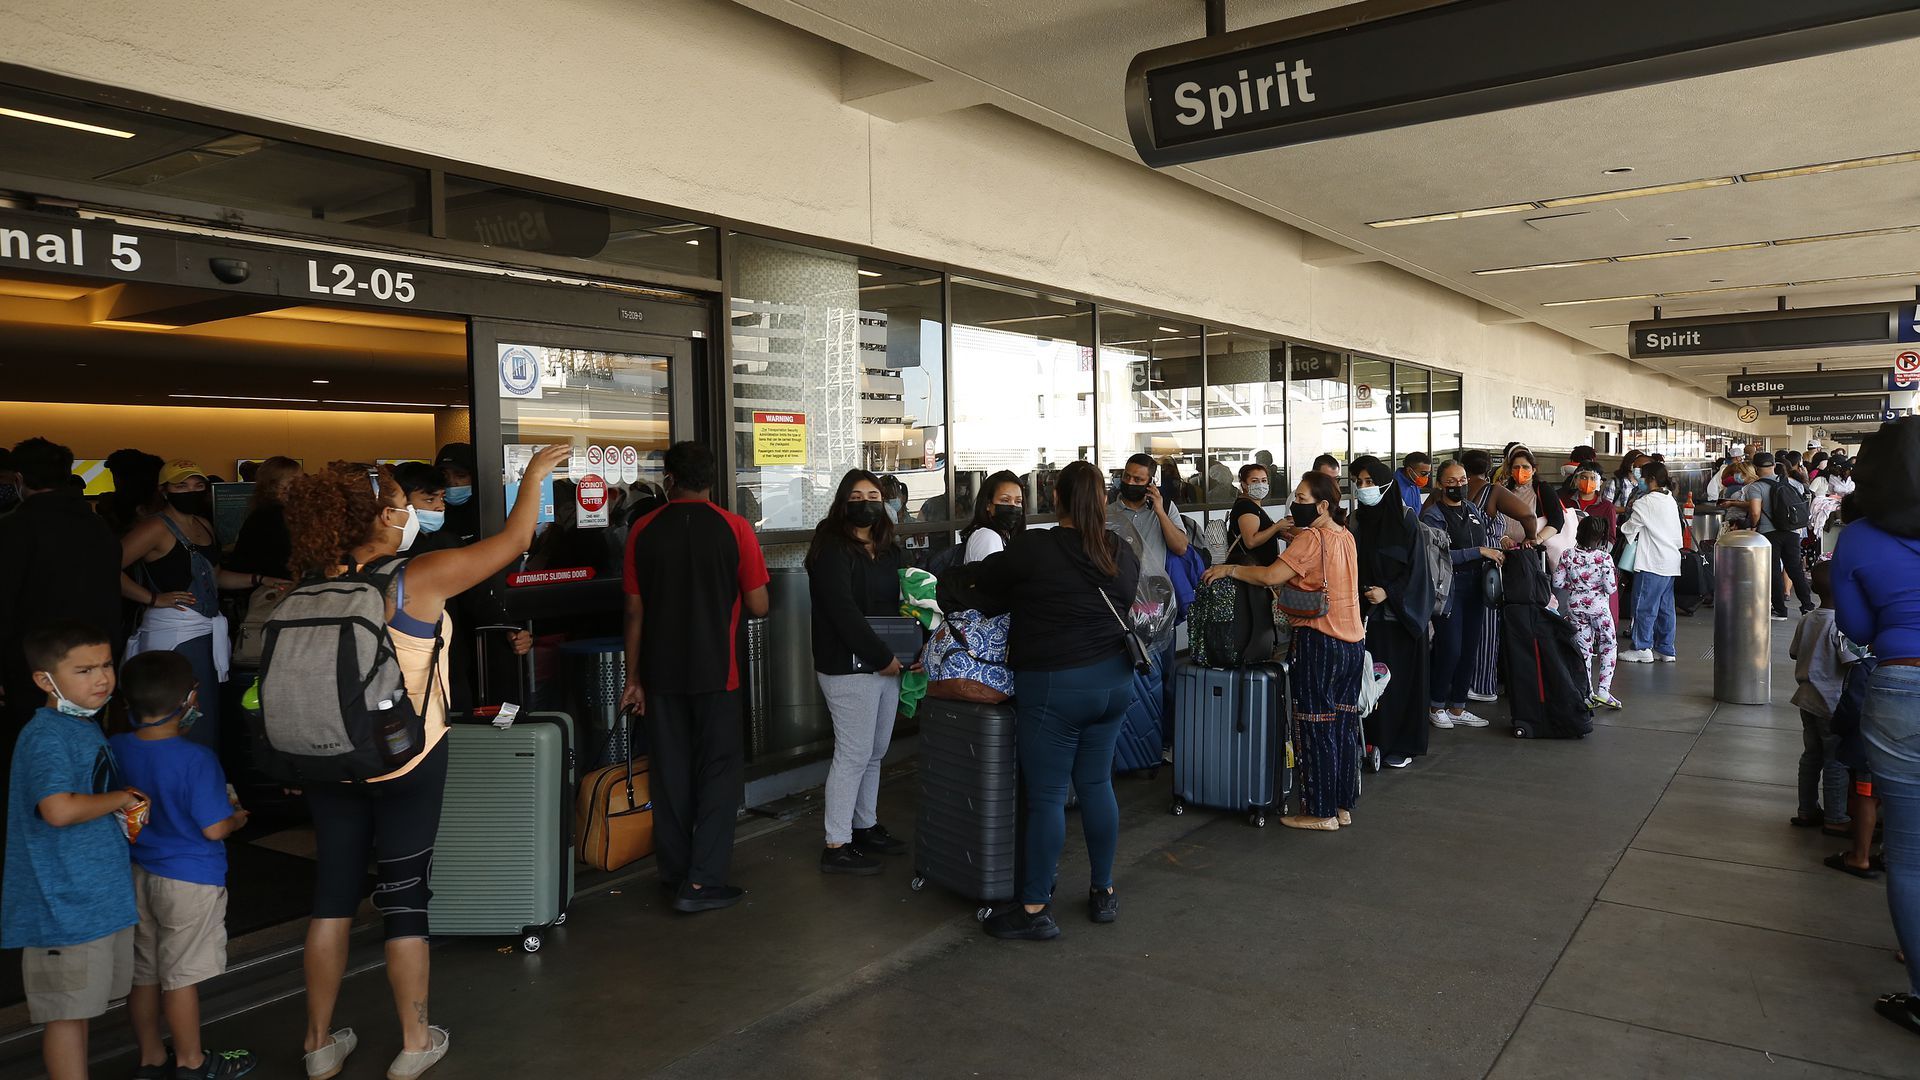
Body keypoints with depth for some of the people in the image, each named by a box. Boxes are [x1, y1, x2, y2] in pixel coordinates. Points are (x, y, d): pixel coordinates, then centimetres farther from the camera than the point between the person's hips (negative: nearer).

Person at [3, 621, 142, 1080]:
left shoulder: (85, 726, 11)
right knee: (67, 1009, 2)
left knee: (79, 1004, 20)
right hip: (65, 901, -9)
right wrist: (121, 798, -19)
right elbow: (59, 808, -34)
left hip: (100, 894, 9)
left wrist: (127, 810, 10)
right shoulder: (46, 736, -19)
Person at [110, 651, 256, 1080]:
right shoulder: (196, 759, -23)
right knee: (181, 975, 8)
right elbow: (214, 828, -21)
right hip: (190, 881, -6)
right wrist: (238, 818, 0)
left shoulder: (114, 750, -6)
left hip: (137, 875, 6)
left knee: (143, 972, 18)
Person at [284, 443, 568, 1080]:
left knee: (332, 896, 13)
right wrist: (534, 476, 5)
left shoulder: (316, 586, -2)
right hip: (405, 763, -5)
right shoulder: (418, 579, -17)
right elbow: (512, 540, -10)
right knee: (405, 900, 6)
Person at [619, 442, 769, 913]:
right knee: (718, 771, 5)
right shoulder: (735, 528, -8)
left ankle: (674, 871, 24)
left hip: (661, 673, 3)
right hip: (715, 671, -3)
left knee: (670, 772, 13)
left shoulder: (644, 531, -1)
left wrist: (633, 677, 8)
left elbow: (634, 611, 1)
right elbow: (758, 606, -7)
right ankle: (701, 881, 2)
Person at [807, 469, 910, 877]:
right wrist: (882, 656, -17)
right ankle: (836, 846, 3)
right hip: (848, 666, -8)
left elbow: (905, 603, 16)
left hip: (886, 663, 8)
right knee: (854, 754, -5)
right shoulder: (831, 550, -10)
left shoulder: (890, 551, 15)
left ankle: (866, 827, 28)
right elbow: (844, 612, -17)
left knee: (875, 752, 15)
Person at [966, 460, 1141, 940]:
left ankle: (1035, 909, 8)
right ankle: (1104, 892, 26)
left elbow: (980, 581, 0)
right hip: (1113, 679, 6)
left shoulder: (1033, 548, -14)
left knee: (1046, 794, 0)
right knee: (1096, 783, 16)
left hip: (1054, 685, -6)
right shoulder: (1123, 553, 2)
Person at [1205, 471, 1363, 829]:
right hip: (1352, 639, 9)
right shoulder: (1346, 537, 12)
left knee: (1316, 729, 0)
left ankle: (1322, 812, 7)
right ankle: (1343, 806, 21)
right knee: (1344, 724, 13)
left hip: (1319, 641, -9)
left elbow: (1271, 576, -21)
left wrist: (1230, 569, -11)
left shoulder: (1311, 538, -15)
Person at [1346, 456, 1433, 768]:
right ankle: (1373, 739, 12)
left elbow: (1416, 567, -8)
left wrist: (1388, 593, -16)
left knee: (1400, 678, 0)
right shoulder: (1355, 520, 5)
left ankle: (1402, 745, 11)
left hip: (1400, 611, -4)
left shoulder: (1405, 518, -6)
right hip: (1366, 612, 4)